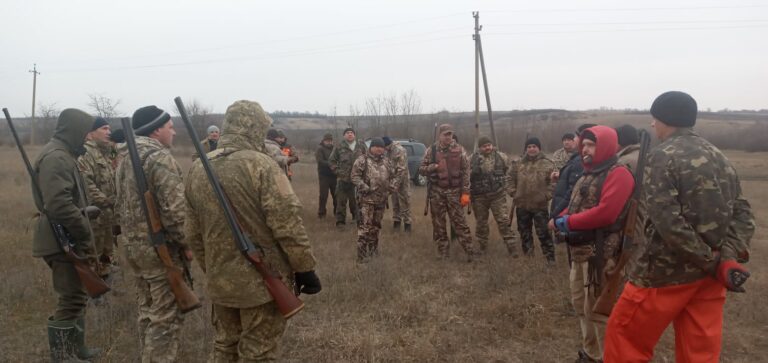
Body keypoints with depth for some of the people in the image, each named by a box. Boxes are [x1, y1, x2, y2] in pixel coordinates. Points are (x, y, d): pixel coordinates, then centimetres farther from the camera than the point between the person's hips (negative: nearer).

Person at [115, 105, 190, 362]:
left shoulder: (126, 158, 13)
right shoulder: (160, 157, -17)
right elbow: (174, 209, -22)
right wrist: (186, 242, -13)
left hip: (133, 244, 9)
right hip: (160, 248, -9)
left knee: (147, 310, 19)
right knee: (166, 316, -1)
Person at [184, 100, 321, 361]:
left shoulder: (197, 170, 4)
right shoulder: (260, 165, -17)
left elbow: (192, 233, 11)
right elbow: (287, 224, -19)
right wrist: (305, 269, -10)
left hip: (221, 281, 6)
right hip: (264, 280, -6)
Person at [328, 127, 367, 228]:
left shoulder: (361, 145, 4)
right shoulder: (339, 146, -2)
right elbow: (331, 160, 4)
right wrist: (337, 171, -5)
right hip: (343, 178, -2)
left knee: (356, 200, 15)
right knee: (341, 201, -2)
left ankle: (356, 218, 31)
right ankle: (340, 221, 5)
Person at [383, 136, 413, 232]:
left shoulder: (400, 150, -19)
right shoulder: (389, 151, 8)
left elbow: (402, 169, -22)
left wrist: (397, 183, -21)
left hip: (402, 181, -8)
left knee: (404, 202, -1)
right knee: (395, 202, 14)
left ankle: (407, 222, 7)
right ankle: (396, 221, 24)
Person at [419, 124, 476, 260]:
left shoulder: (459, 150, -3)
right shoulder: (431, 150, 0)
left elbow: (466, 172, -3)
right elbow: (421, 169, 2)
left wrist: (465, 193, -8)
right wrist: (434, 166, -18)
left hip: (454, 191, -2)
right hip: (437, 192, 2)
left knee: (459, 221, -2)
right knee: (438, 222, 8)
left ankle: (470, 251, 4)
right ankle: (442, 251, 19)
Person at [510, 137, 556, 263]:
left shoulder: (547, 164, -6)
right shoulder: (519, 164, 6)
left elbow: (553, 181, -7)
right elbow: (512, 178, 17)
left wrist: (547, 195, -12)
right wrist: (514, 192, 8)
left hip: (540, 205, -4)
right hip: (522, 204, 5)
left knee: (543, 232, -2)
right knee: (524, 231, 15)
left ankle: (550, 257, 9)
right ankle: (527, 254, 30)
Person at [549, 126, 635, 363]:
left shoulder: (618, 174, -14)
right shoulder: (588, 175, 17)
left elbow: (604, 213, -25)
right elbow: (574, 208, 19)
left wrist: (566, 222, -18)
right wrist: (560, 219, -2)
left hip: (600, 253, -10)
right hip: (579, 251, 10)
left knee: (597, 309, -2)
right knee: (580, 304, 19)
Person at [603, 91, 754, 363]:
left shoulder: (663, 155, -12)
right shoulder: (720, 158, 12)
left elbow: (667, 221, -23)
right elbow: (743, 214, 6)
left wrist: (712, 263, -15)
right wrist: (728, 257, -6)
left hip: (667, 270, -7)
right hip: (711, 272, 7)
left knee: (624, 334, 9)